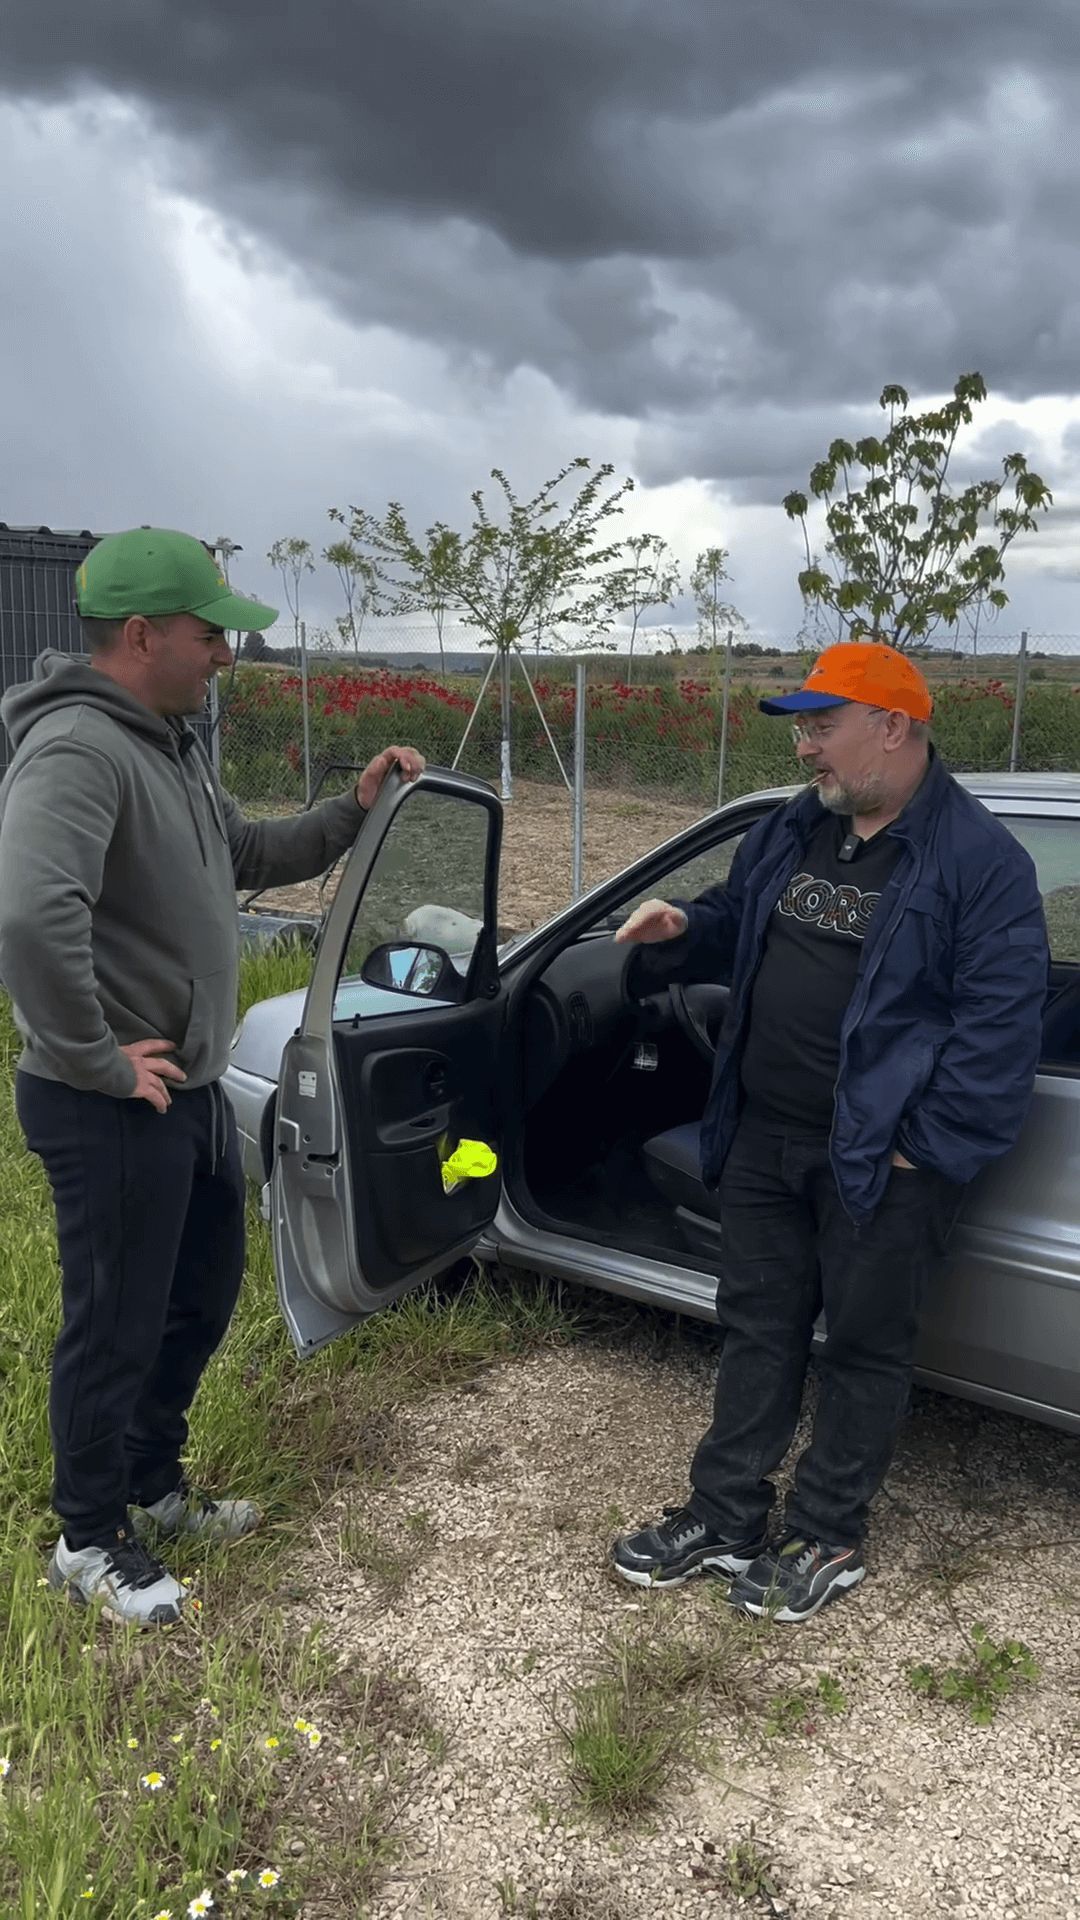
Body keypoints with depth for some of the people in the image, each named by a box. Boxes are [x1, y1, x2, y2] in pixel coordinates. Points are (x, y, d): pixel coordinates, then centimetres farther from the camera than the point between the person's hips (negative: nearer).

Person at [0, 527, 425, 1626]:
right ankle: (90, 1541, 30)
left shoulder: (169, 745, 10)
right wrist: (93, 1057, -28)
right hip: (112, 1111, -10)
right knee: (115, 1329, 7)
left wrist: (352, 813, 11)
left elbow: (248, 858, 23)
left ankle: (152, 1486, 44)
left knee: (204, 1296, 23)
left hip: (192, 1090, 10)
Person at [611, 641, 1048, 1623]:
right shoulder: (790, 834, 8)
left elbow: (1000, 1019, -17)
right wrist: (684, 927, 1)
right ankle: (726, 1517, 30)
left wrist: (928, 1147, -18)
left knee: (865, 1348, 10)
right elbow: (736, 926, 23)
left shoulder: (979, 859, -13)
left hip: (880, 1161, -6)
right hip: (764, 1139, 7)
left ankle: (829, 1540, 27)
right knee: (757, 1328, 16)